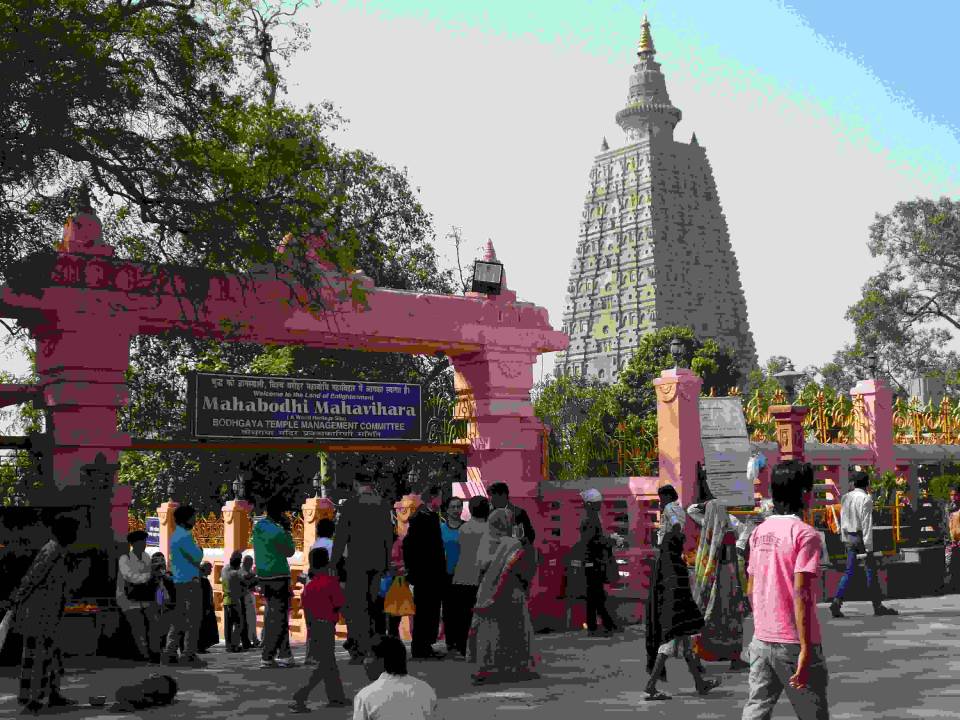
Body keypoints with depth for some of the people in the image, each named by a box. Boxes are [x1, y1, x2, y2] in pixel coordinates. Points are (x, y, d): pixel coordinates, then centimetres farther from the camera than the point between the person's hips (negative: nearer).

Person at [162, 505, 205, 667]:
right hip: (190, 581, -10)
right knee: (193, 619, -7)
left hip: (178, 581, 10)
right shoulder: (184, 536, -13)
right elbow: (197, 557, -13)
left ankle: (170, 652, 10)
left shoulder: (176, 535, 19)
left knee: (178, 618, 11)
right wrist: (199, 549, 5)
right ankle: (189, 654, -9)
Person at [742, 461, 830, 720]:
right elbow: (800, 594, -20)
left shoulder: (759, 531, 7)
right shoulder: (805, 534, -14)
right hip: (793, 642, -6)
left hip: (761, 639, 6)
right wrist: (806, 649, -19)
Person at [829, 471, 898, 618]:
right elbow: (867, 524, -16)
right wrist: (868, 547, -15)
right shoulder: (866, 499, -12)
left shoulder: (845, 498, 8)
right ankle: (878, 606, 11)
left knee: (849, 571, 7)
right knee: (871, 570, 4)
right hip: (861, 536, -6)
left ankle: (837, 602, -6)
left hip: (849, 536, 6)